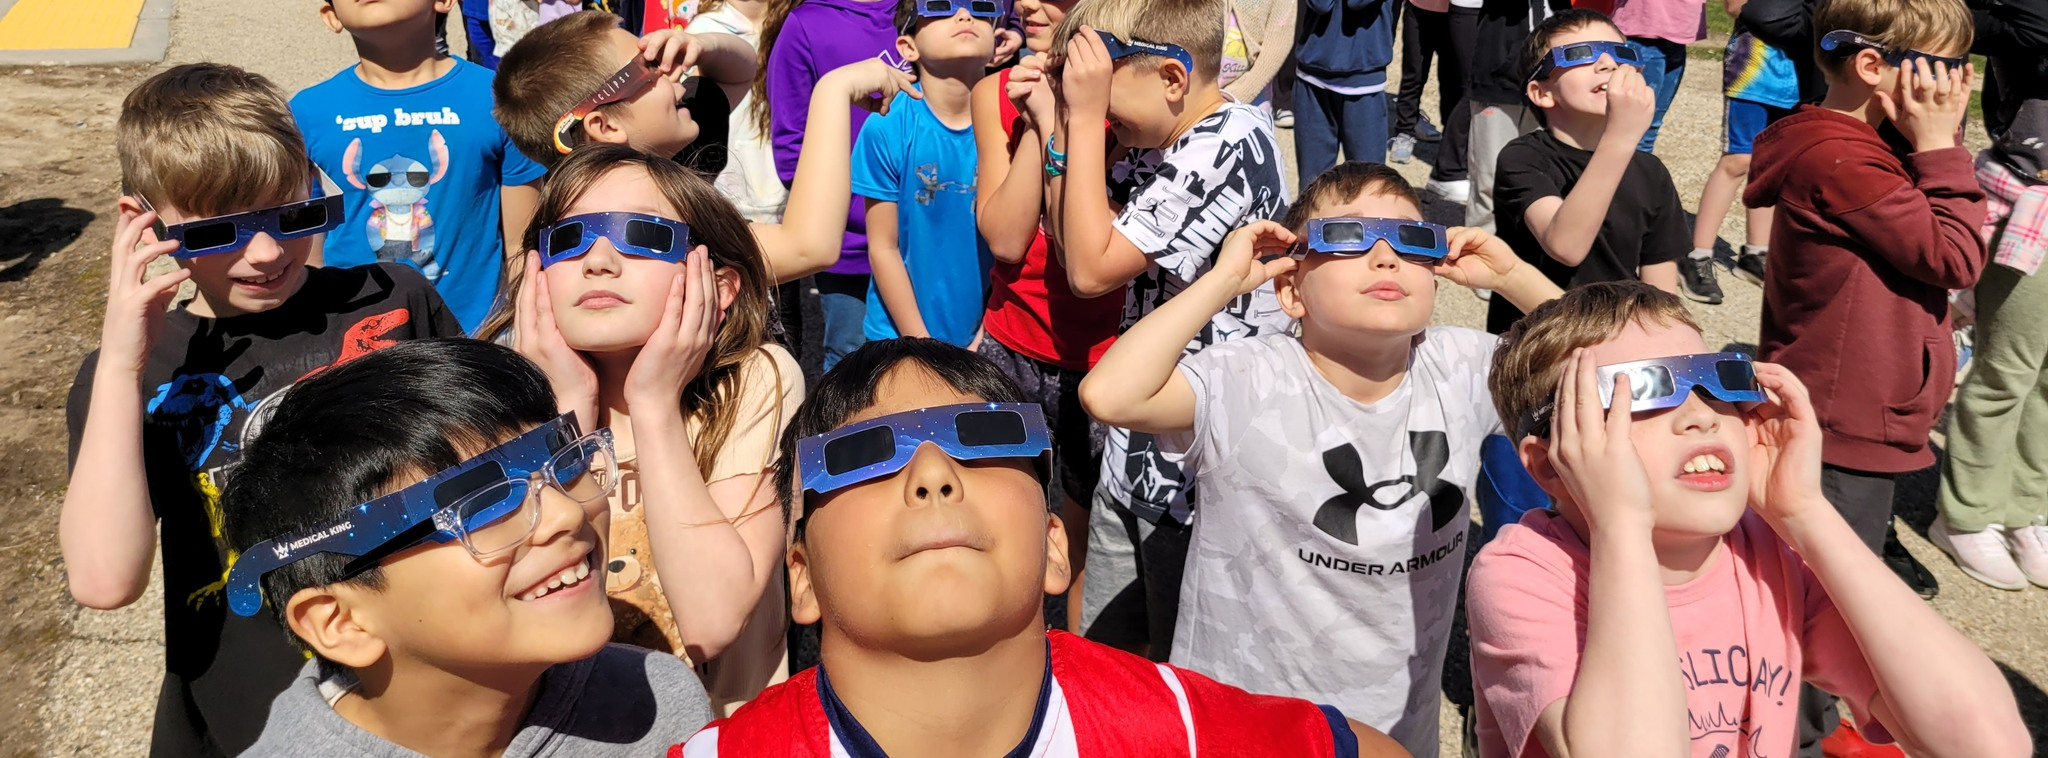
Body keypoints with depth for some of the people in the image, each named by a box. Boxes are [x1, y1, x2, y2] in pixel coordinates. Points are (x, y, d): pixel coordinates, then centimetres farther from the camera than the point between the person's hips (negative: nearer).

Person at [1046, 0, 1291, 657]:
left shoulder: (1232, 147, -22)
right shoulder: (1153, 142, 6)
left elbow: (1092, 269, -23)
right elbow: (1076, 241, 10)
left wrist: (1087, 117, -19)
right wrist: (1063, 123, -1)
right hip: (1136, 448, 8)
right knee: (1105, 645, 19)